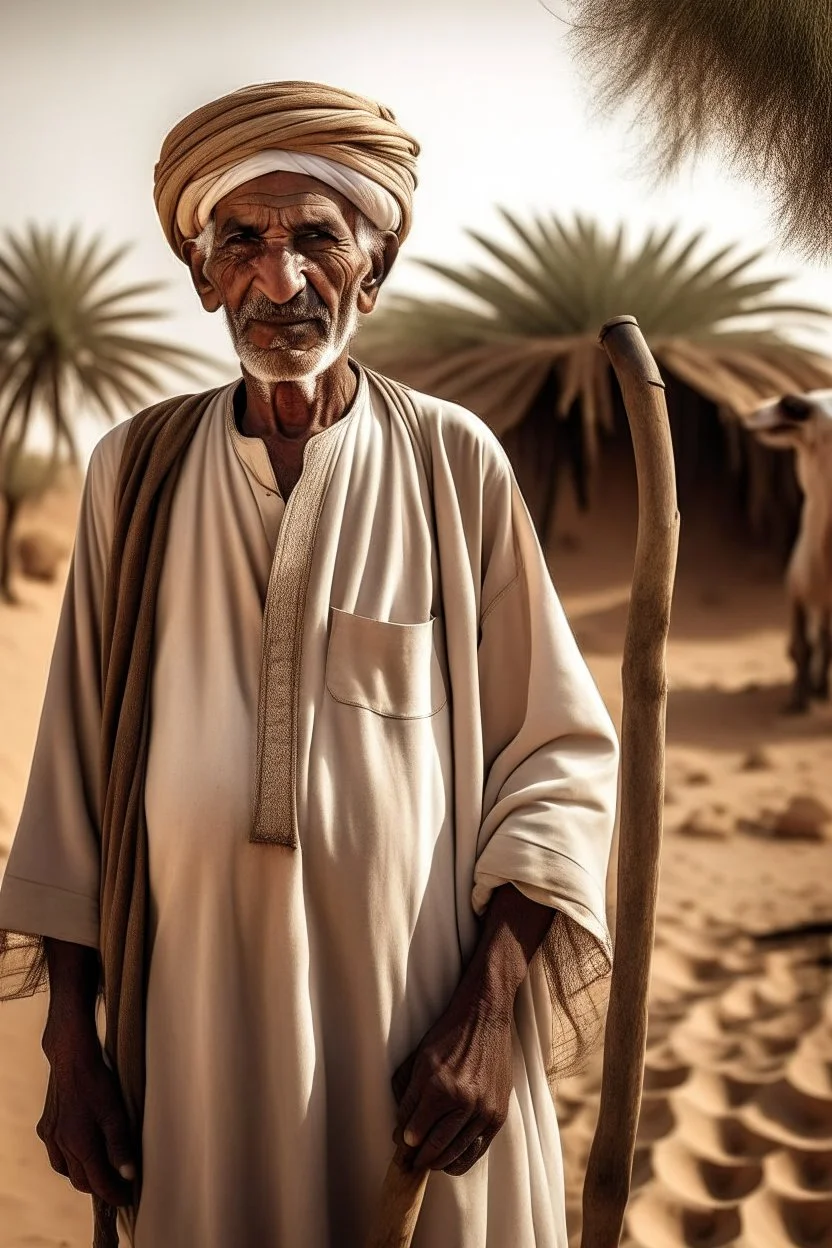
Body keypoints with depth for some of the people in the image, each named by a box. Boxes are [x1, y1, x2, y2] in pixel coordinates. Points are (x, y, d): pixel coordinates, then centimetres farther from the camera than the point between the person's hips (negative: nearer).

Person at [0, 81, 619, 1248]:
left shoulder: (454, 463, -5)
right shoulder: (136, 471, 0)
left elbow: (559, 754, -4)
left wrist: (492, 1015, -13)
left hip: (418, 1019, -1)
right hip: (196, 1025, 2)